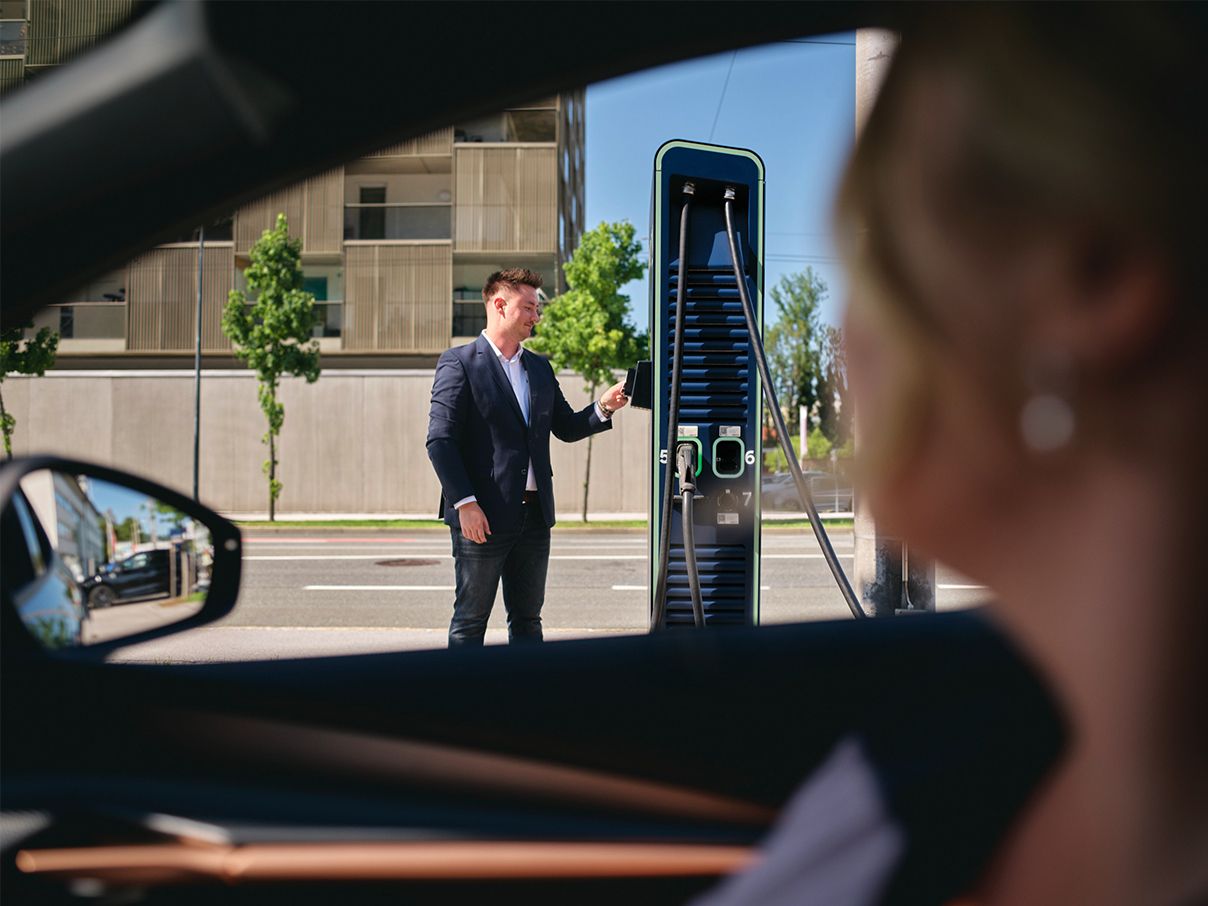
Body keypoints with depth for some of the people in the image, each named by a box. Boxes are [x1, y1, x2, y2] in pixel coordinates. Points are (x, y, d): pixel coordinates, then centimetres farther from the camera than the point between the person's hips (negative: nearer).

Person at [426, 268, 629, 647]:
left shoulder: (540, 368, 15)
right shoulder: (459, 363, -6)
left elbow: (566, 428, 18)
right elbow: (440, 440, -12)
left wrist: (603, 407, -1)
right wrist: (465, 503, -18)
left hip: (534, 515, 7)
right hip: (482, 516, -6)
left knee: (528, 618, 14)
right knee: (470, 620, 4)